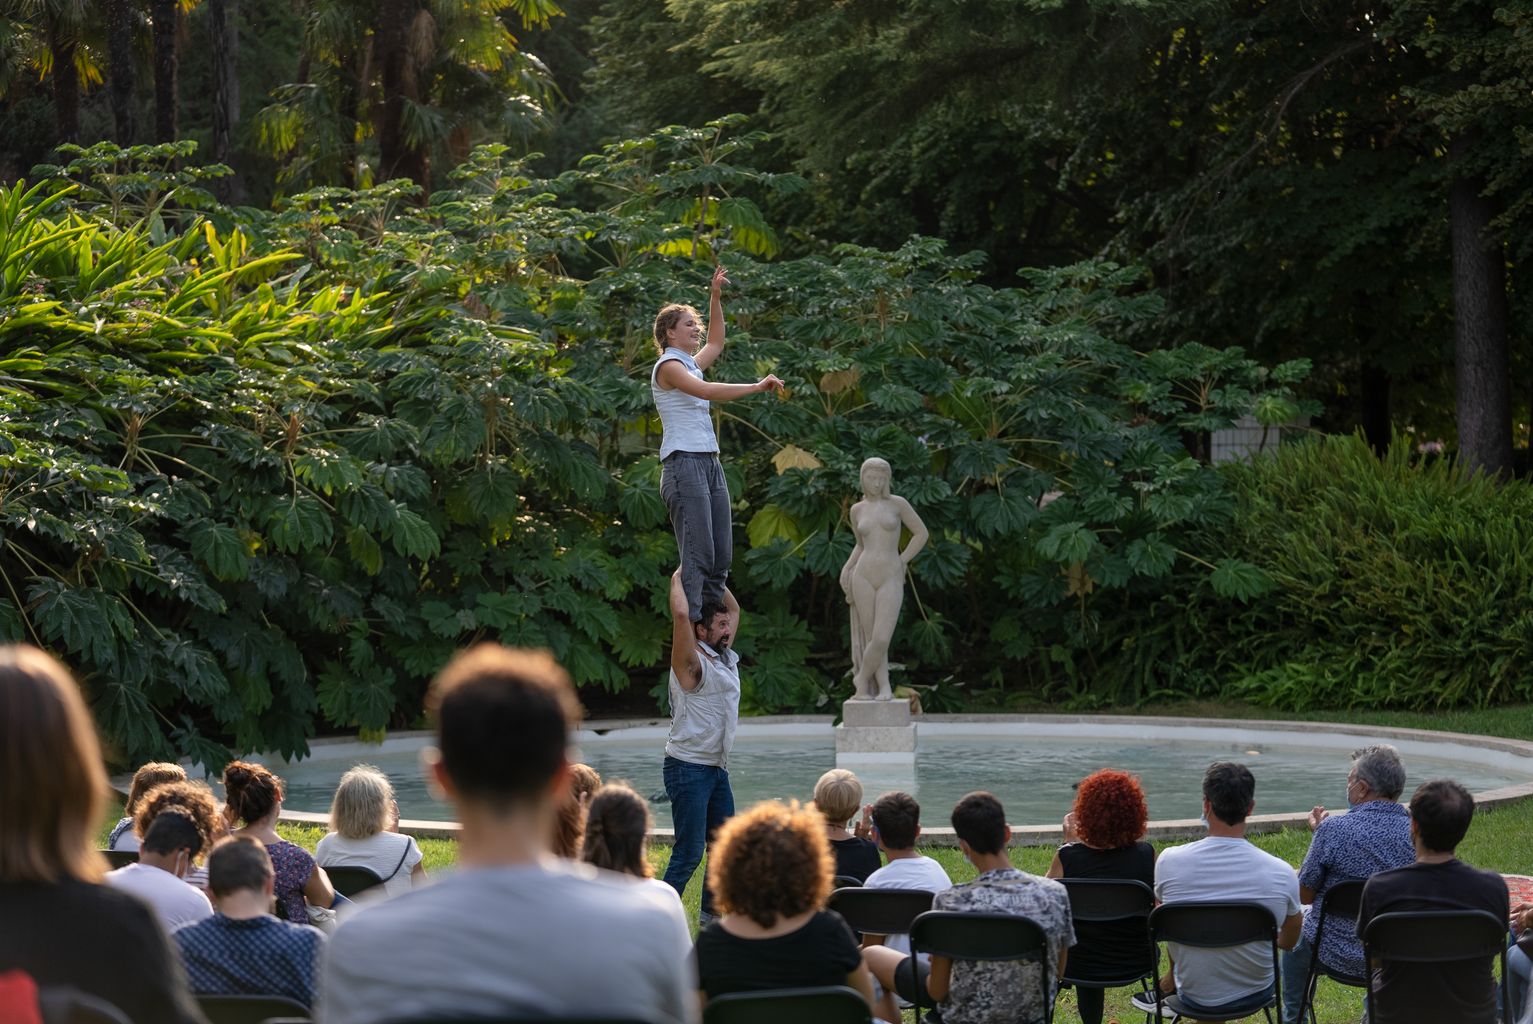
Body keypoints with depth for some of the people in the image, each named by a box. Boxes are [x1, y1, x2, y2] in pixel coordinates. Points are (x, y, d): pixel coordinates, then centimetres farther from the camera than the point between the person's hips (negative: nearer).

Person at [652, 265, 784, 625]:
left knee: (721, 555, 3)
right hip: (684, 463, -9)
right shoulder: (668, 366, -6)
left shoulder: (690, 364, 20)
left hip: (710, 462, 9)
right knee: (697, 555, -16)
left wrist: (716, 297, 32)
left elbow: (716, 343, 39)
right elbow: (707, 391, -22)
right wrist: (758, 386, -23)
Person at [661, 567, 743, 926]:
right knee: (689, 853, -11)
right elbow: (681, 615, -28)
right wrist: (677, 580, -13)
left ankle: (709, 915, 23)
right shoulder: (693, 663, -13)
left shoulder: (726, 659, 12)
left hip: (717, 769, 9)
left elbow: (735, 609, 26)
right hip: (688, 769, -9)